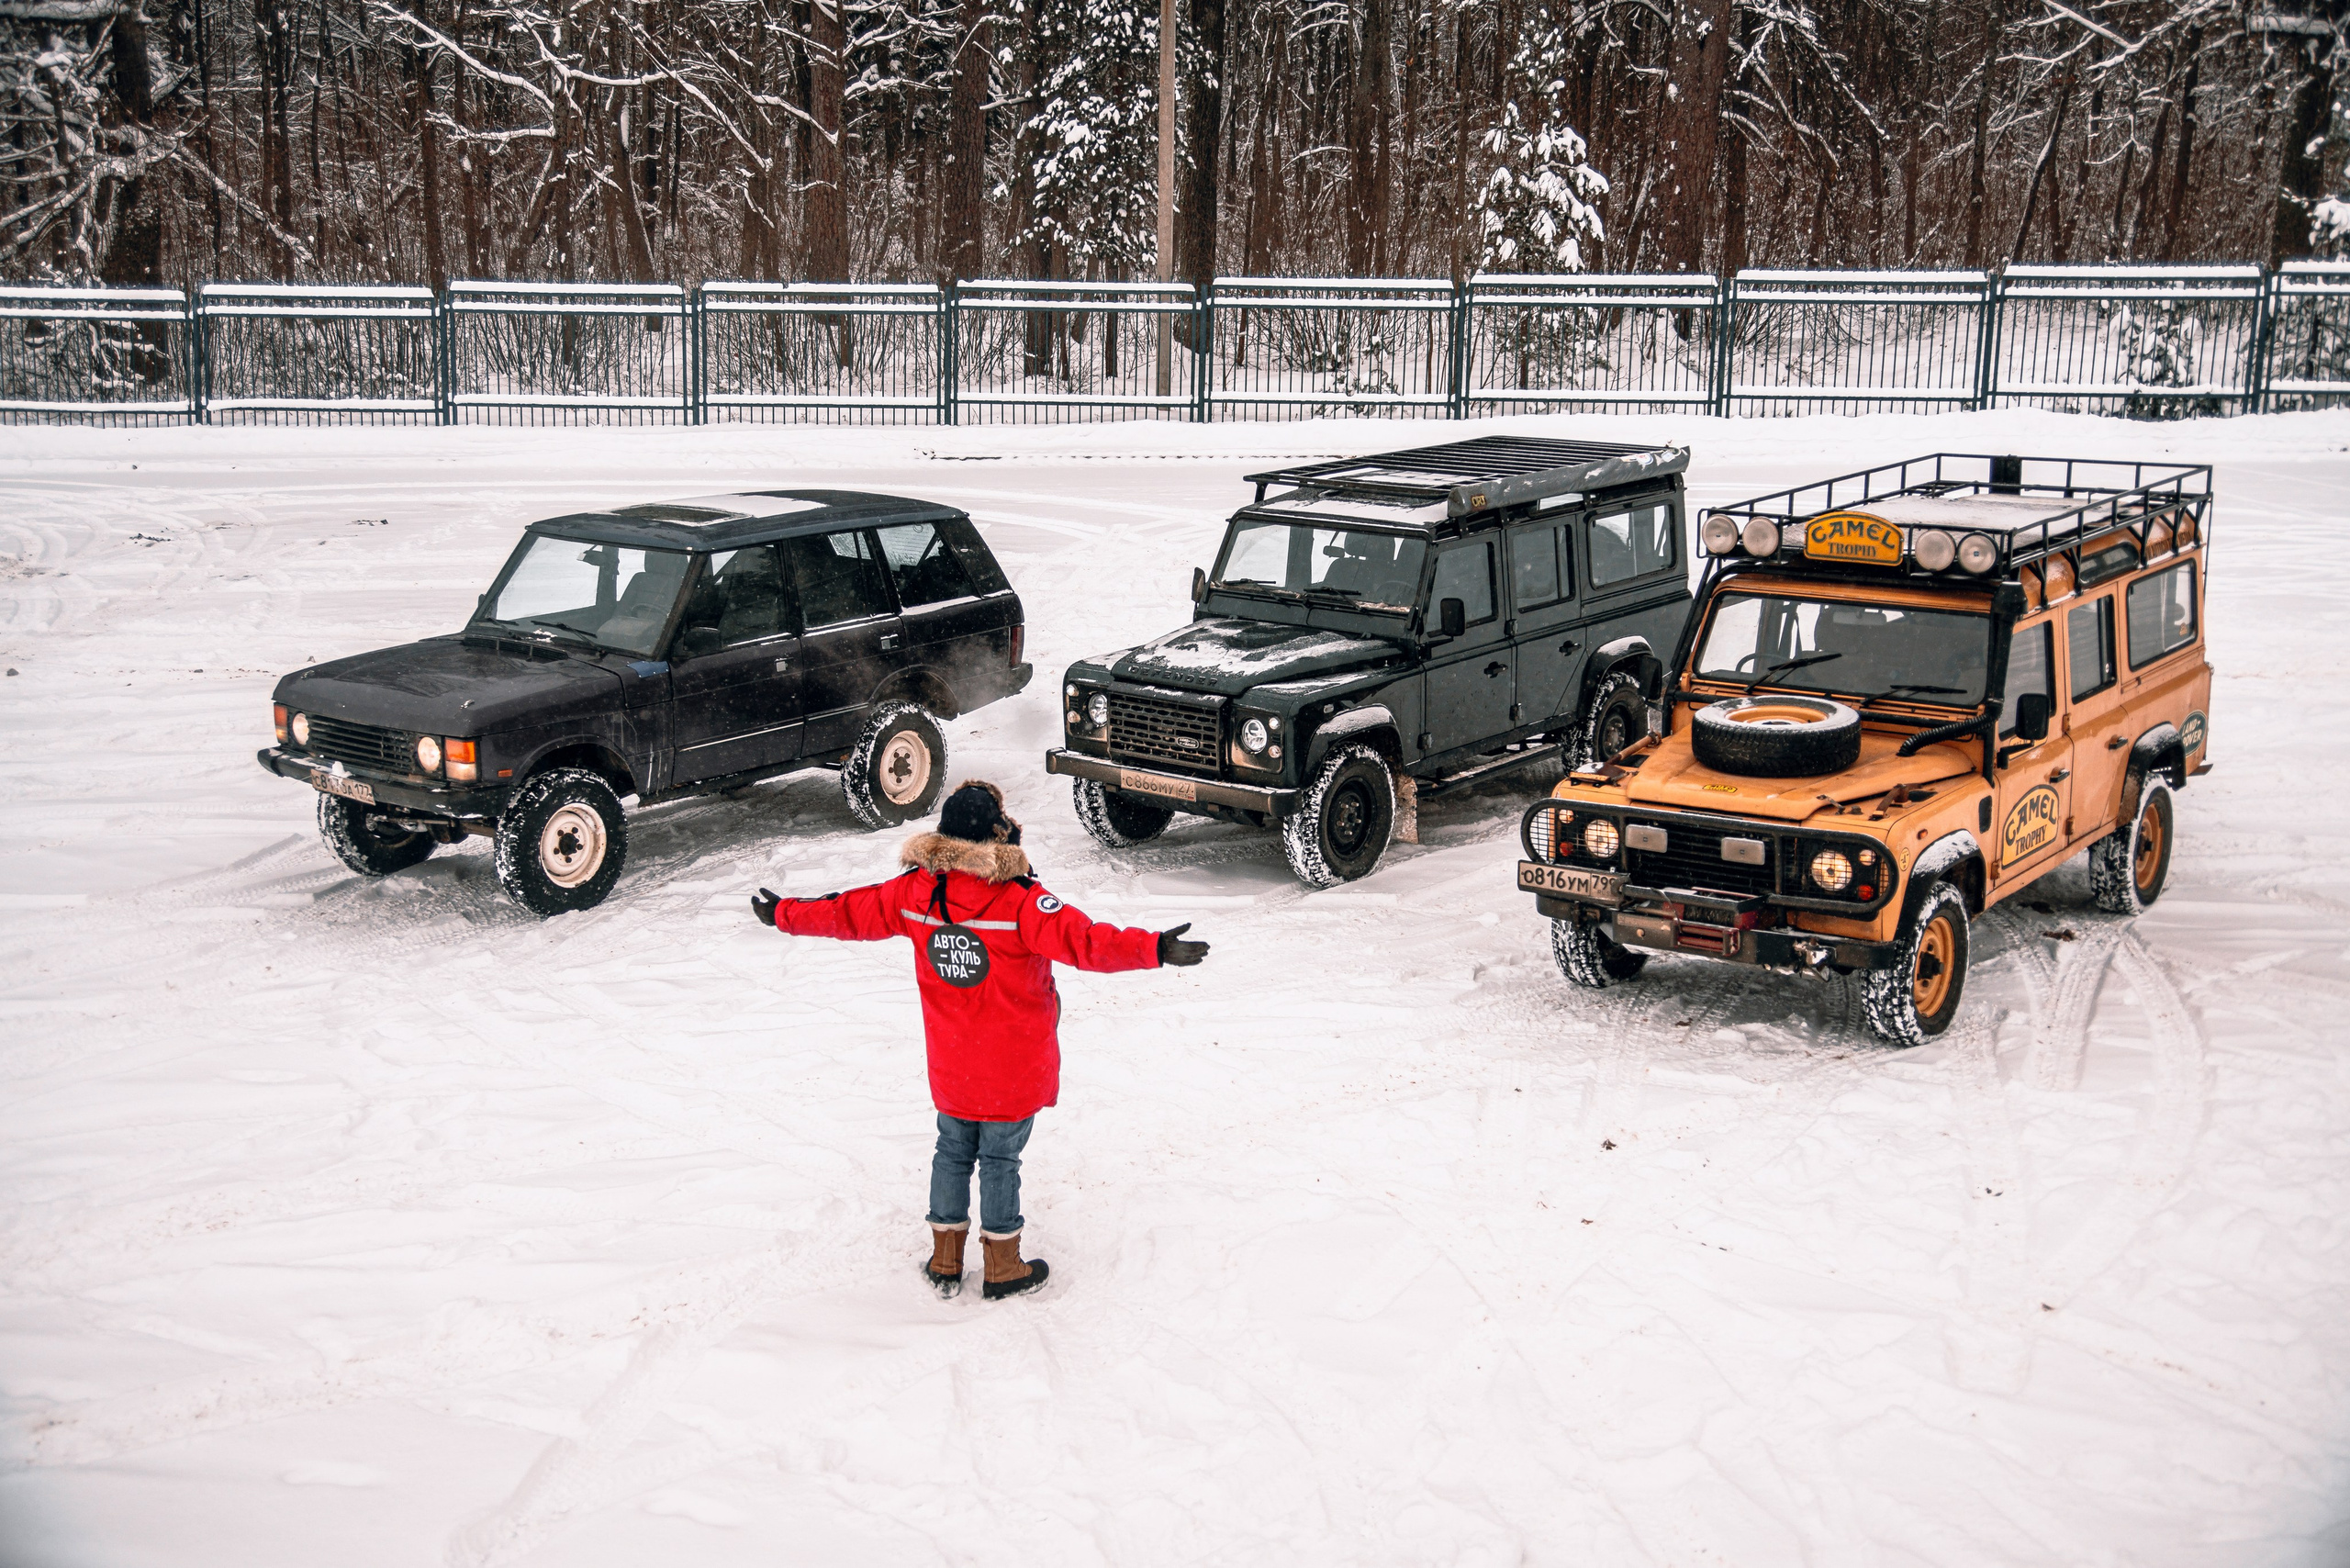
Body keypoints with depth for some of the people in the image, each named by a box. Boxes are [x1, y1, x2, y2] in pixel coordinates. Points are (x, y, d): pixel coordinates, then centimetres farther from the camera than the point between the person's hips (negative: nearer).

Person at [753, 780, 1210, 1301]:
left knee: (953, 1150, 19)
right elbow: (1081, 941, -34)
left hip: (950, 1066, 4)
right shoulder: (1022, 902, -24)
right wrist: (1154, 949, -39)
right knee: (1000, 1159, 9)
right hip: (1014, 1069, -4)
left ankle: (945, 1262, 30)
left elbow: (848, 912, 2)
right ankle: (1002, 1268, 22)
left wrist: (784, 914, 17)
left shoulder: (915, 892, -8)